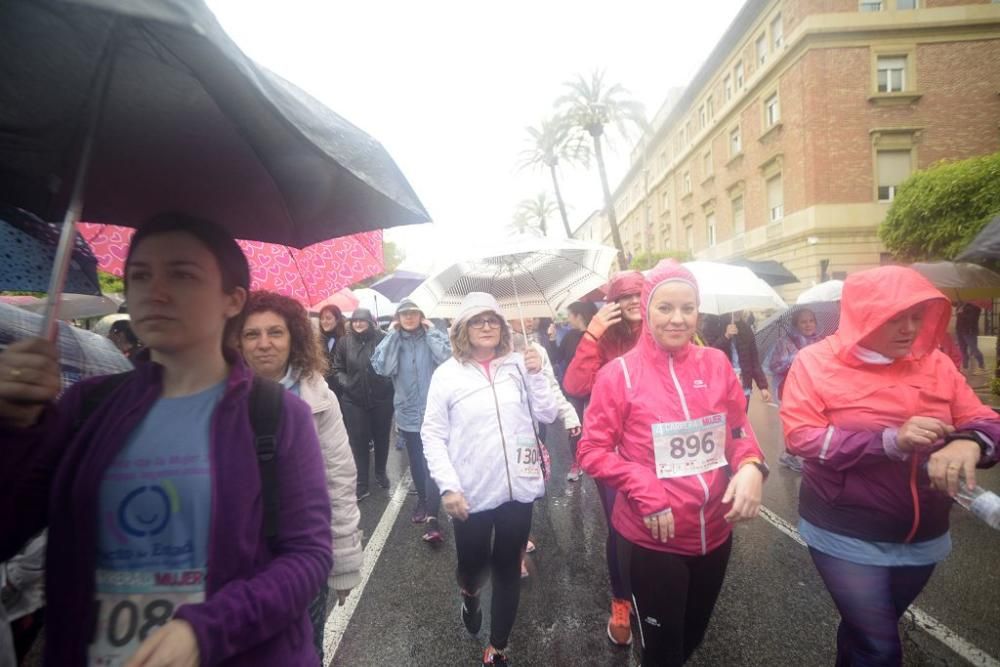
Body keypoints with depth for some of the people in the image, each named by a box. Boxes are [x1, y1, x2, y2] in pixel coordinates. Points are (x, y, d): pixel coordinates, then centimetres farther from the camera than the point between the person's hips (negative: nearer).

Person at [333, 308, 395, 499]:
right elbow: (337, 369, 7)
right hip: (354, 400, 1)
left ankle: (380, 473, 36)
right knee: (358, 440, 3)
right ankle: (361, 484, 13)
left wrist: (388, 382, -11)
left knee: (381, 437, 14)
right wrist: (345, 383, -8)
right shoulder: (344, 342, 0)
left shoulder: (382, 339, -8)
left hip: (381, 398, -1)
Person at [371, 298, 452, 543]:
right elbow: (382, 367, -15)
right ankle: (422, 500, 40)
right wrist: (392, 335, -12)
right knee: (416, 461, 19)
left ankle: (432, 517, -11)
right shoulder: (392, 340, 3)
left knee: (432, 462, -12)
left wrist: (431, 331, -14)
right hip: (408, 413, 4)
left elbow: (448, 359, -20)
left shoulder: (434, 336, -2)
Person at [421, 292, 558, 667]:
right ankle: (469, 595, 54)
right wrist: (448, 486, -12)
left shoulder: (519, 365, -1)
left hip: (518, 487, 2)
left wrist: (536, 375, -14)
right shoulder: (447, 373, -7)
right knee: (473, 563, 15)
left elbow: (547, 416, 0)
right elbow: (432, 435, -4)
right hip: (472, 493, -1)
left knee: (507, 568, 15)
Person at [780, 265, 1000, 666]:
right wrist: (891, 440, -29)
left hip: (923, 538, 5)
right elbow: (800, 436, -20)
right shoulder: (817, 362, -14)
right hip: (847, 537, -5)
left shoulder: (934, 363, 0)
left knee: (865, 630, 23)